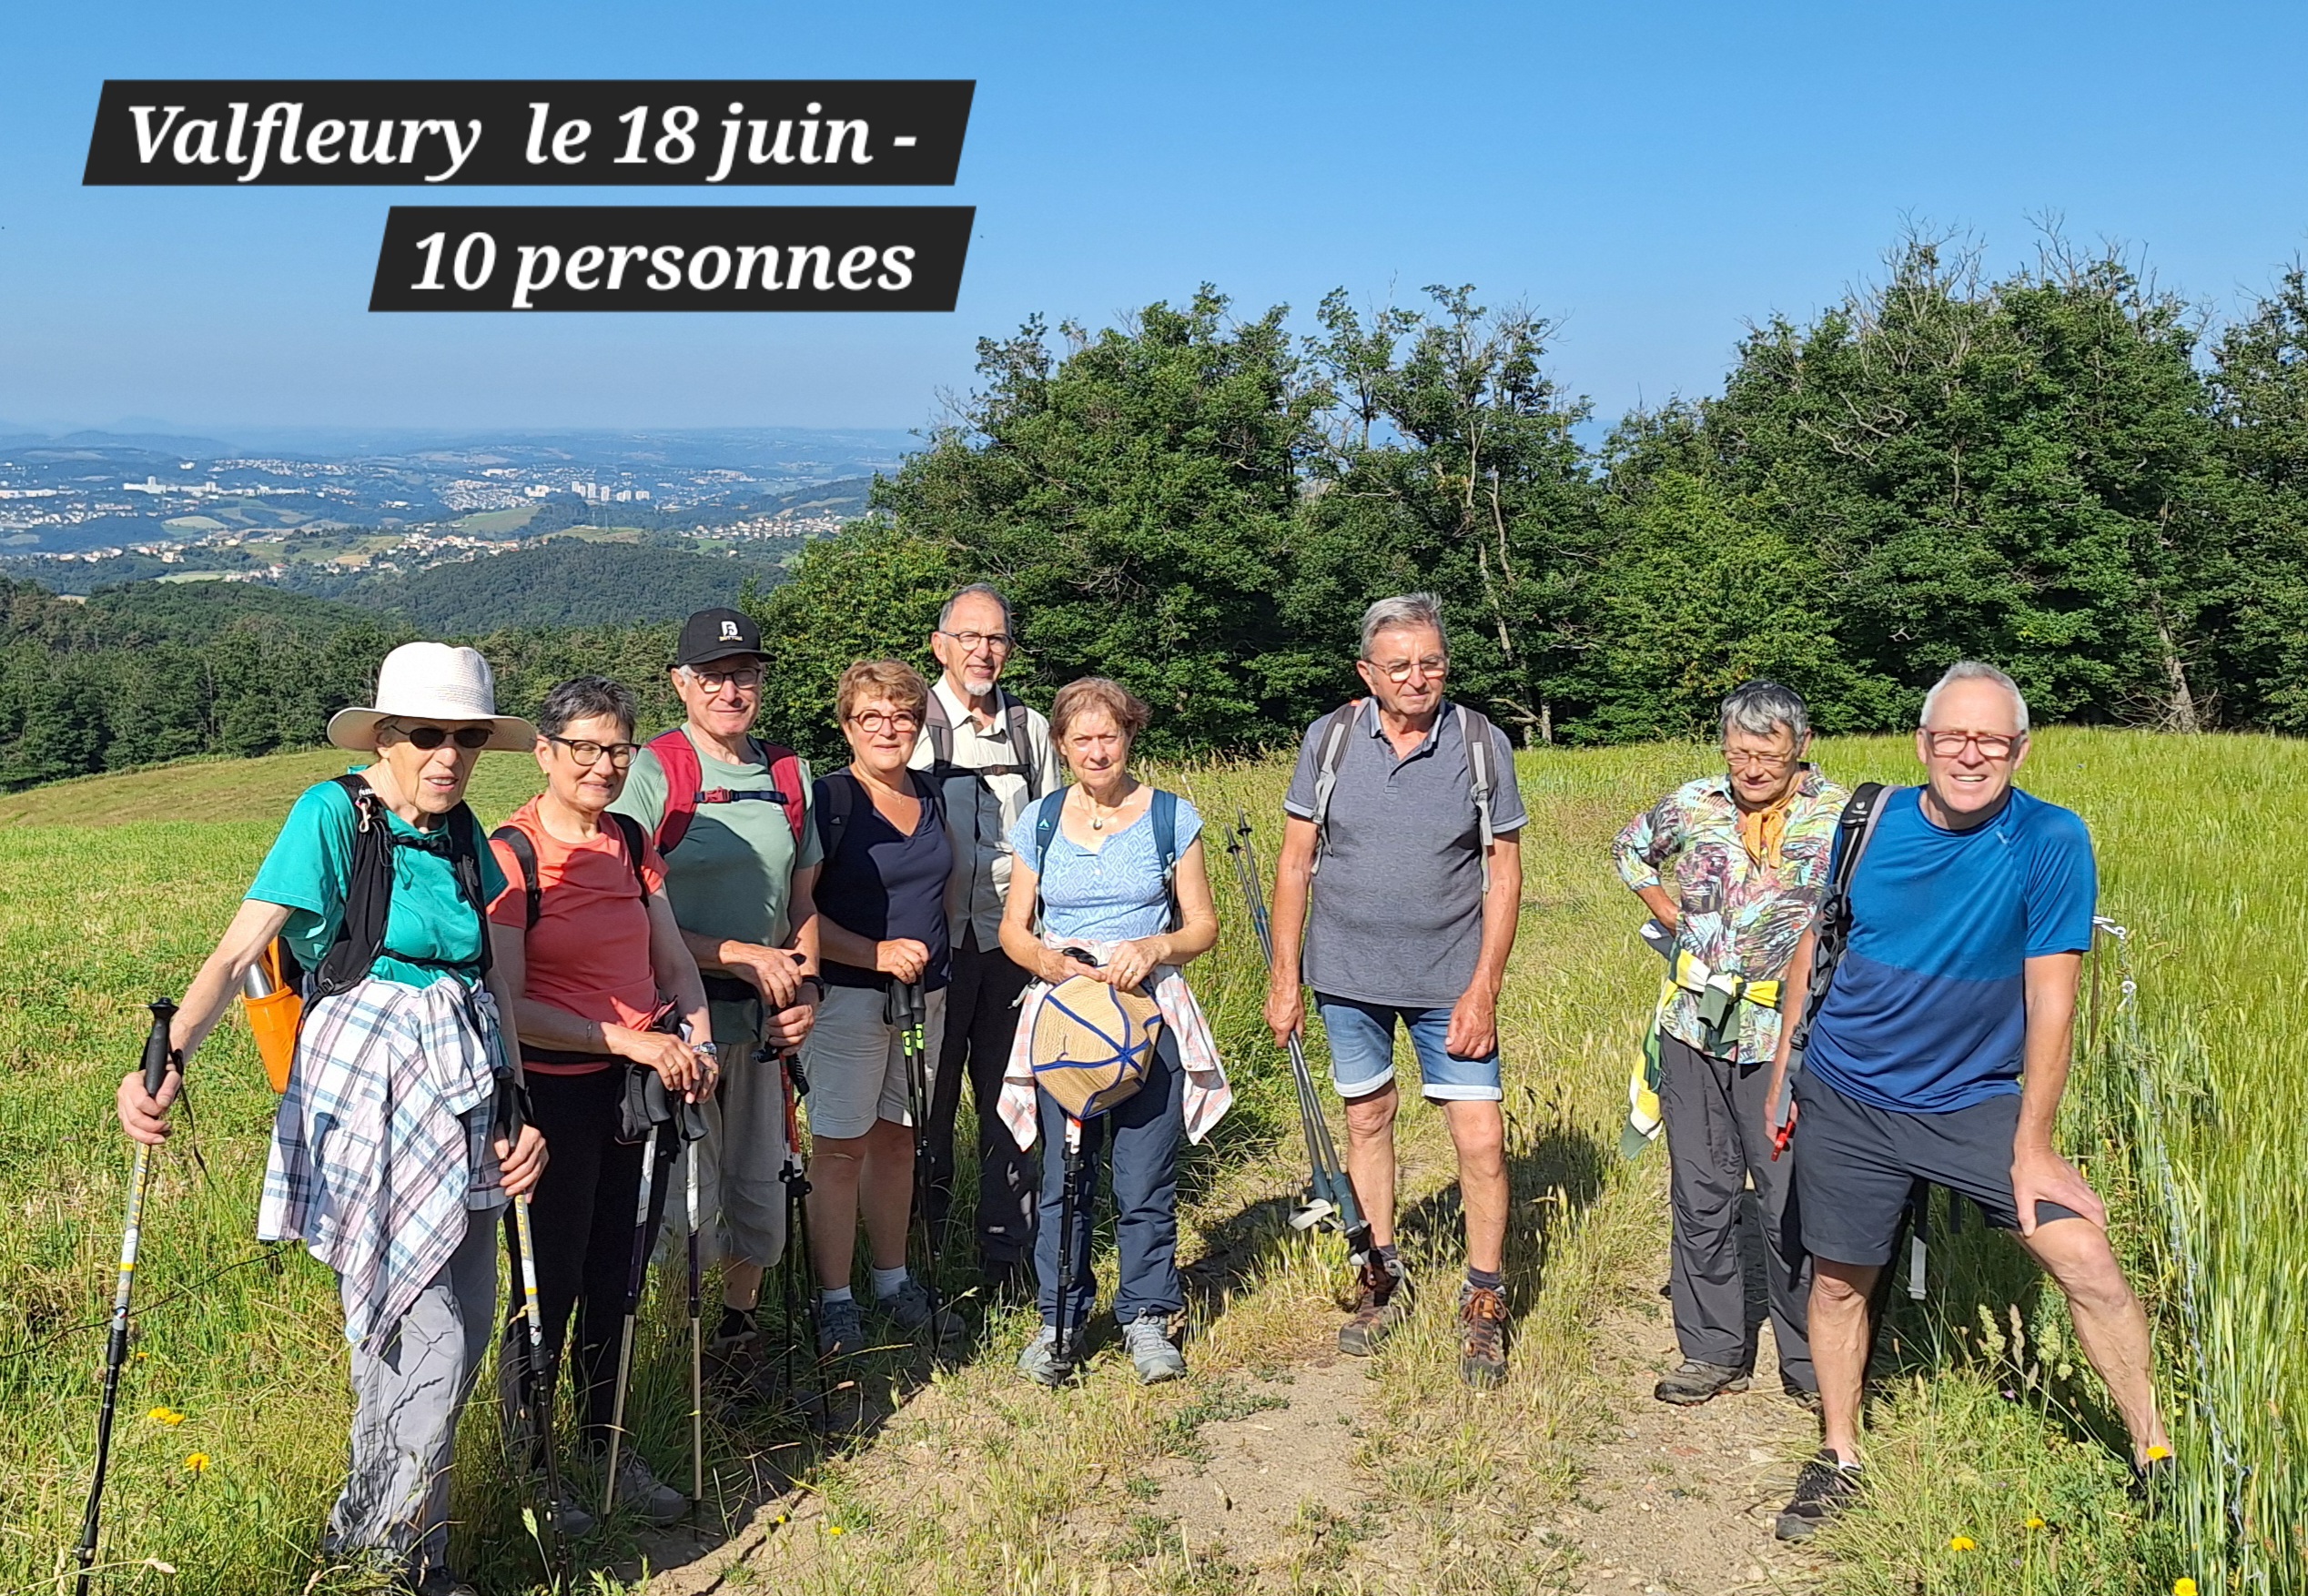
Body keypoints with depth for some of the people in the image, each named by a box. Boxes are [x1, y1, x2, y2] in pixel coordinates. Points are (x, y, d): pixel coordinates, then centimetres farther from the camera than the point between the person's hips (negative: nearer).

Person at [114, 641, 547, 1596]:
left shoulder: (466, 839, 9)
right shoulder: (333, 813, -9)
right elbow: (238, 951, -16)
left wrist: (518, 1114, 4)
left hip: (462, 1092, 7)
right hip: (366, 1089, -6)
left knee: (465, 1327, 11)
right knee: (430, 1343, -8)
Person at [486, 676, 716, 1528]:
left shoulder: (633, 844, 7)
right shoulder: (510, 856, -13)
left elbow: (676, 961, 11)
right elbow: (508, 1006, -16)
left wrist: (696, 1038, -7)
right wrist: (631, 1040, -19)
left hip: (643, 1090, 6)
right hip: (556, 1095, -6)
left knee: (617, 1280, 16)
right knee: (550, 1286, 5)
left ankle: (610, 1444, 33)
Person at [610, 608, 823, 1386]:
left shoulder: (788, 775, 9)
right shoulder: (652, 773, -9)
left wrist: (806, 985, 0)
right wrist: (743, 956, -17)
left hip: (762, 1020, 6)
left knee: (761, 1187, 15)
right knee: (684, 1196, -2)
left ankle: (739, 1326, 37)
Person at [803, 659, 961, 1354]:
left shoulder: (930, 794, 10)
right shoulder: (828, 800, -10)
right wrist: (877, 953, -20)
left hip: (924, 997, 6)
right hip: (847, 999, -6)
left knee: (897, 1138, 14)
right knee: (840, 1147, -2)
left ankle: (893, 1281, 25)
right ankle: (834, 1301, 7)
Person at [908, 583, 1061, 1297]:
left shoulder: (1032, 729, 10)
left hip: (1012, 941, 3)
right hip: (934, 940, -3)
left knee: (1009, 1096, 8)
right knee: (928, 1097, 4)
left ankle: (1008, 1248, 19)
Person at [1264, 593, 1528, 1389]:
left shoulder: (1481, 743, -5)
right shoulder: (1330, 739, -3)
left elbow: (1504, 871, -3)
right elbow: (1295, 861, 2)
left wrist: (1483, 988, -9)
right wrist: (1283, 977, -1)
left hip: (1450, 979, -1)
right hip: (1347, 974, 2)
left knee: (1480, 1138, -4)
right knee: (1368, 1118, 14)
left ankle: (1483, 1306, 14)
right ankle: (1380, 1279, 32)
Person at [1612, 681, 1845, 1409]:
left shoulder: (1842, 818, -4)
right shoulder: (1693, 804, 6)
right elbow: (1630, 849, 25)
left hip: (1787, 1042, -3)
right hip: (1695, 1033, 4)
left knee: (1793, 1206, 1)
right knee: (1700, 1198, 10)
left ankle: (1811, 1362, 18)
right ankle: (1713, 1350, 24)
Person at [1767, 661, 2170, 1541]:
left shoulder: (2052, 841, -15)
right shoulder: (1870, 823, -7)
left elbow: (2050, 1001, -14)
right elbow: (1814, 945, 6)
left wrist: (2032, 1146, -13)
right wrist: (1782, 1069, 8)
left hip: (1972, 1100, -2)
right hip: (1844, 1098, 2)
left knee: (2088, 1261, -11)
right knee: (1838, 1280, 11)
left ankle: (2156, 1461, 12)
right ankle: (1839, 1459, 33)